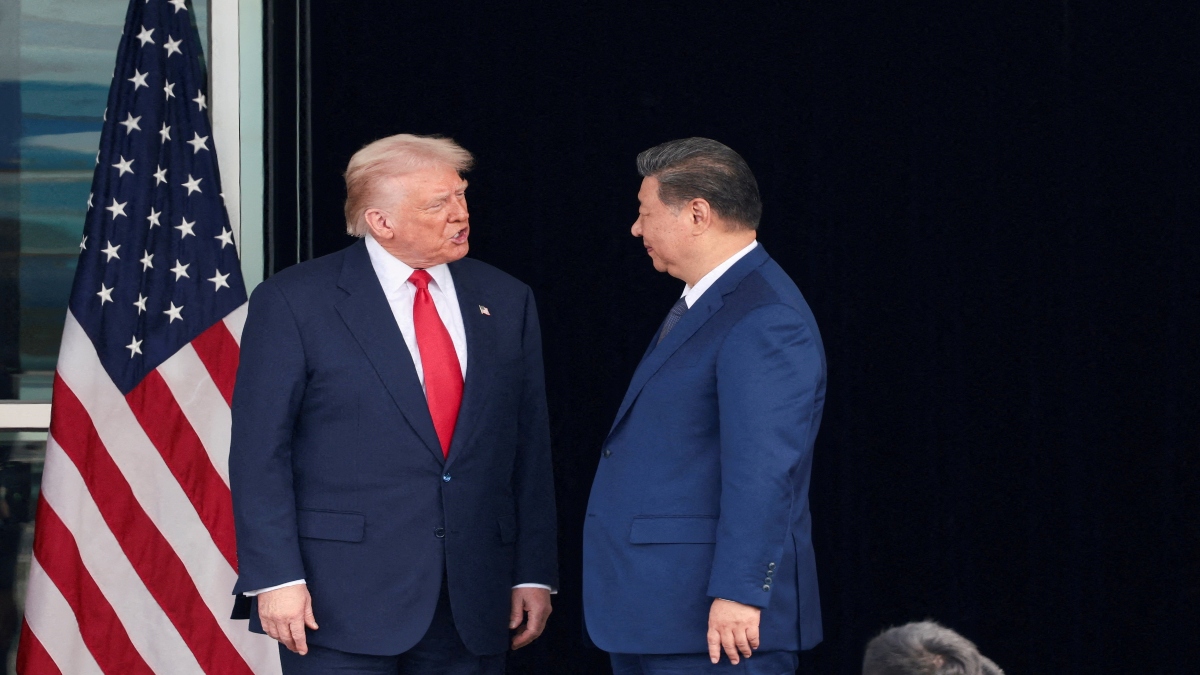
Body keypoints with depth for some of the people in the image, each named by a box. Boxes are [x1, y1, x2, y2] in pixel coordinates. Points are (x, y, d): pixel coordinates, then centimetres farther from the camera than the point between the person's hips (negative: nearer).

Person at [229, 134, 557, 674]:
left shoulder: (506, 301, 11)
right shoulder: (292, 301, -3)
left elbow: (530, 447, 12)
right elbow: (258, 452, -6)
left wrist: (534, 573, 8)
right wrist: (275, 578, -13)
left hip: (473, 607, 4)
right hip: (344, 603, -4)